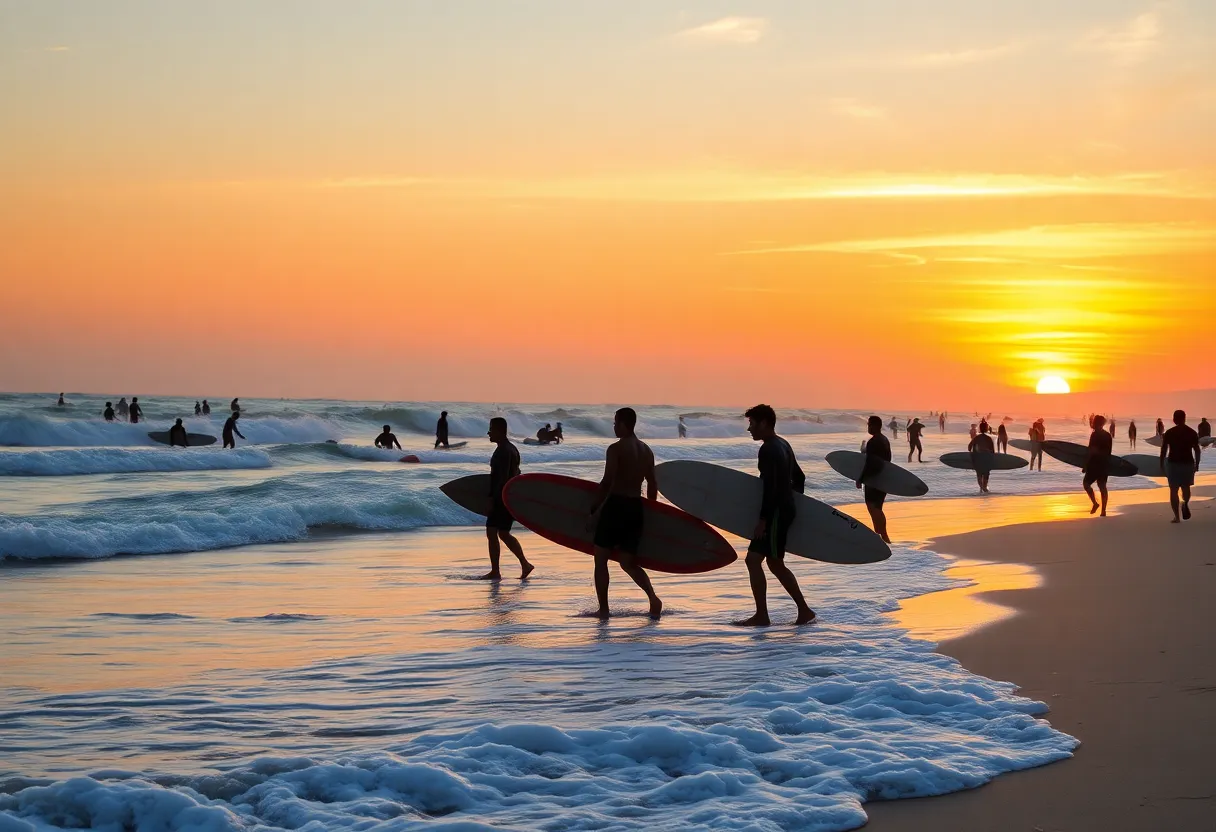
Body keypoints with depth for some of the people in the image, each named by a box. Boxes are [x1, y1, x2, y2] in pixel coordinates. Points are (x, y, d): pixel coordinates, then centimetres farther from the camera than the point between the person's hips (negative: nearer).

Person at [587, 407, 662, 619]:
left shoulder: (616, 449, -9)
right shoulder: (646, 451, 13)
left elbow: (607, 482, -15)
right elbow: (653, 486, 17)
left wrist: (594, 510, -9)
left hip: (616, 505, -7)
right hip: (636, 508, 7)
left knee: (601, 560, 6)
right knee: (629, 563, 12)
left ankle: (603, 609, 4)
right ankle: (653, 597, -11)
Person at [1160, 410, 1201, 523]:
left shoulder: (1169, 433, -7)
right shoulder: (1192, 432, -1)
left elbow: (1163, 449, -6)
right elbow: (1197, 450, 0)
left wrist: (1162, 463, 5)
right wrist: (1197, 464, 10)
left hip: (1173, 463, -2)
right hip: (1188, 463, 2)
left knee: (1174, 490, 6)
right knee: (1186, 487, 22)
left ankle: (1177, 517, 2)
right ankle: (1185, 504, -6)